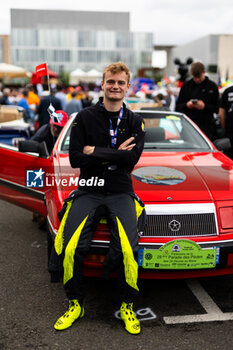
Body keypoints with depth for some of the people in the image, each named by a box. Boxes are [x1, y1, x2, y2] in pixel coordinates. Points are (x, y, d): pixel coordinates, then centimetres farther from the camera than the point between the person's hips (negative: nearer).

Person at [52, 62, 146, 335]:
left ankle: (127, 306, 0)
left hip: (120, 192, 0)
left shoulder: (134, 122, 9)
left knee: (127, 250, -22)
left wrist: (95, 152, -9)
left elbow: (132, 159, -8)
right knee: (72, 248, -19)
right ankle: (75, 304, 4)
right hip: (88, 191, 0)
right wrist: (115, 154, -7)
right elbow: (75, 158, -4)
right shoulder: (84, 117, 6)